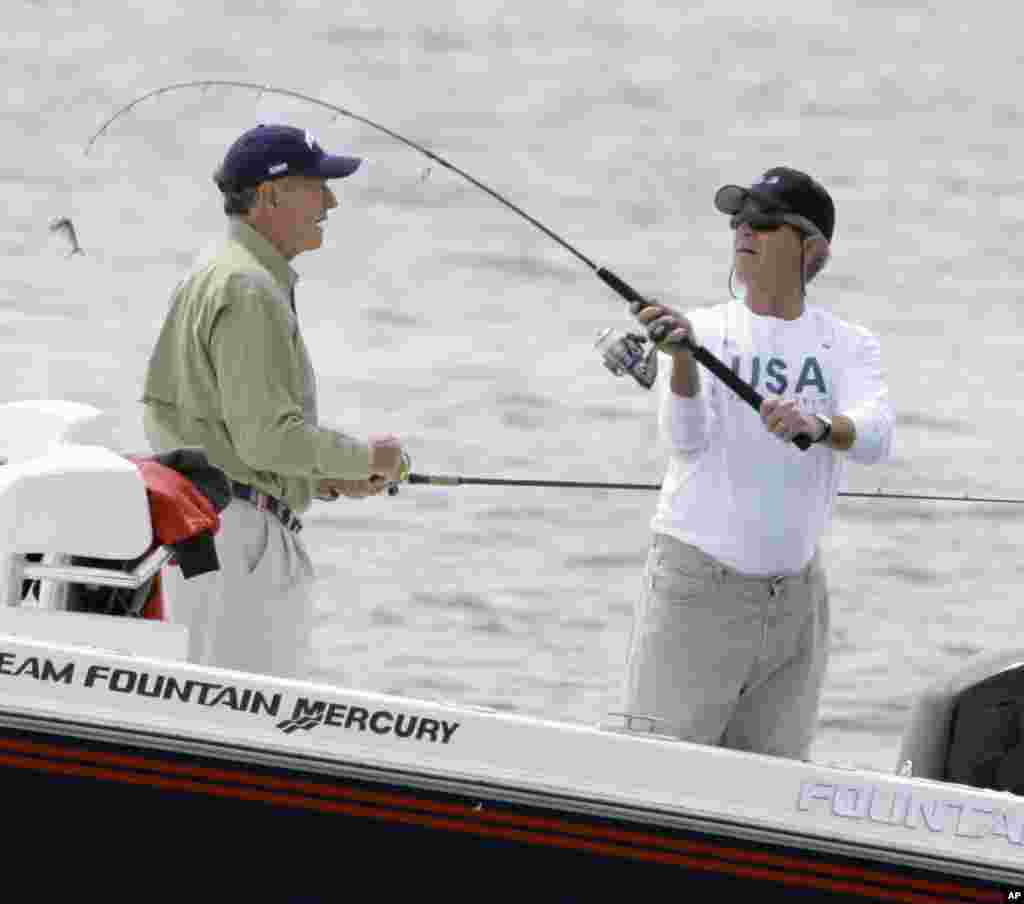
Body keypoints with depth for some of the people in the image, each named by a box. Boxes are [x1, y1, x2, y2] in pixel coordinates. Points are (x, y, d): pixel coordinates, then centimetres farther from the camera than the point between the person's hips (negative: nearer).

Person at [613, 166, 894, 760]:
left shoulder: (848, 347, 3)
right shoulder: (705, 329, 0)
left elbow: (876, 437, -16)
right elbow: (686, 438, -16)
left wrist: (819, 426, -37)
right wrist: (683, 355, -35)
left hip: (796, 596, 3)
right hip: (697, 586, -3)